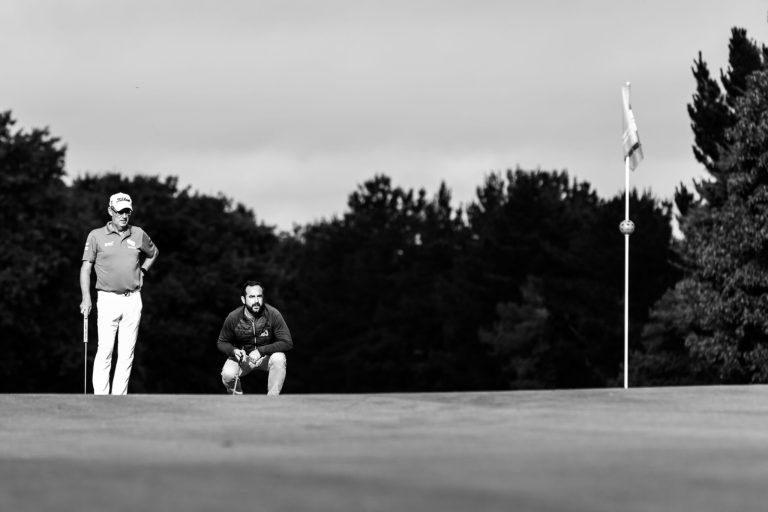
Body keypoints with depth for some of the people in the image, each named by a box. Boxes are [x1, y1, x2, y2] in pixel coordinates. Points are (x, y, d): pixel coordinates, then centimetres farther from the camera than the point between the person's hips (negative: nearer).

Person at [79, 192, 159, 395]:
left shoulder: (139, 234, 9)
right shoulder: (96, 236, 0)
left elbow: (153, 253, 30)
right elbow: (86, 268, 0)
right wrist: (86, 298, -9)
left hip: (133, 300, 3)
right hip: (108, 300, -3)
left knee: (127, 353, 2)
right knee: (105, 350, -9)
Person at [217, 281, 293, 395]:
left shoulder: (273, 314, -19)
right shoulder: (233, 318, -15)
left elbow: (287, 343, -20)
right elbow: (222, 342, 1)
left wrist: (260, 351, -28)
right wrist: (234, 351, -22)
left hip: (267, 355, -1)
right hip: (242, 356, 1)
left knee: (279, 359, -34)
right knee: (227, 375, -28)